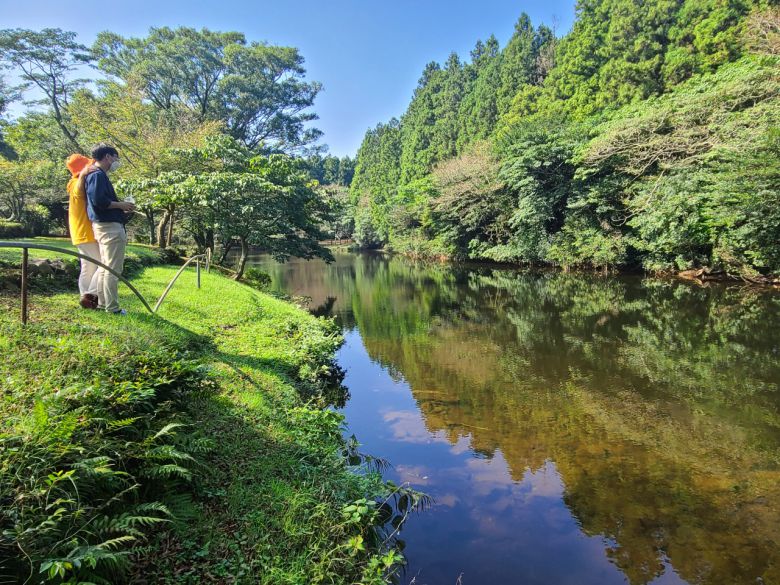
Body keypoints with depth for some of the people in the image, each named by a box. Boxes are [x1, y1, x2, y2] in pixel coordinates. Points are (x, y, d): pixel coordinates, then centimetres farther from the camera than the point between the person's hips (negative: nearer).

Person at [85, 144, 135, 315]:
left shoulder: (96, 175, 19)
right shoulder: (98, 175, -12)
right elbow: (98, 201, -23)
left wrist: (121, 209, 12)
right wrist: (121, 205, -13)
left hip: (104, 226, 11)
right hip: (110, 227, -11)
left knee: (104, 267, 16)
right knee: (113, 269, -7)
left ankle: (102, 302, 23)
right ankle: (112, 307, -4)